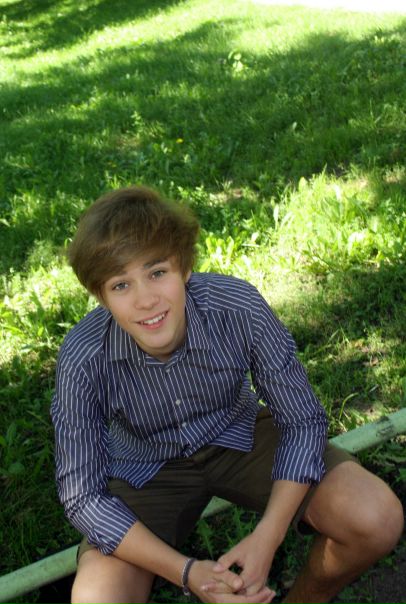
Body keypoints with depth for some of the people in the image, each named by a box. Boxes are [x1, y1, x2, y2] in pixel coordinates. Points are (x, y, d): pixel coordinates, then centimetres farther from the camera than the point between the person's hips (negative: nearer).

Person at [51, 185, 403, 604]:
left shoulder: (239, 307, -28)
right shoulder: (83, 360, -28)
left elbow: (302, 420, -16)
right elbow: (82, 496, -20)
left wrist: (265, 541, -27)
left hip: (238, 437, 2)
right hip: (145, 470, -1)